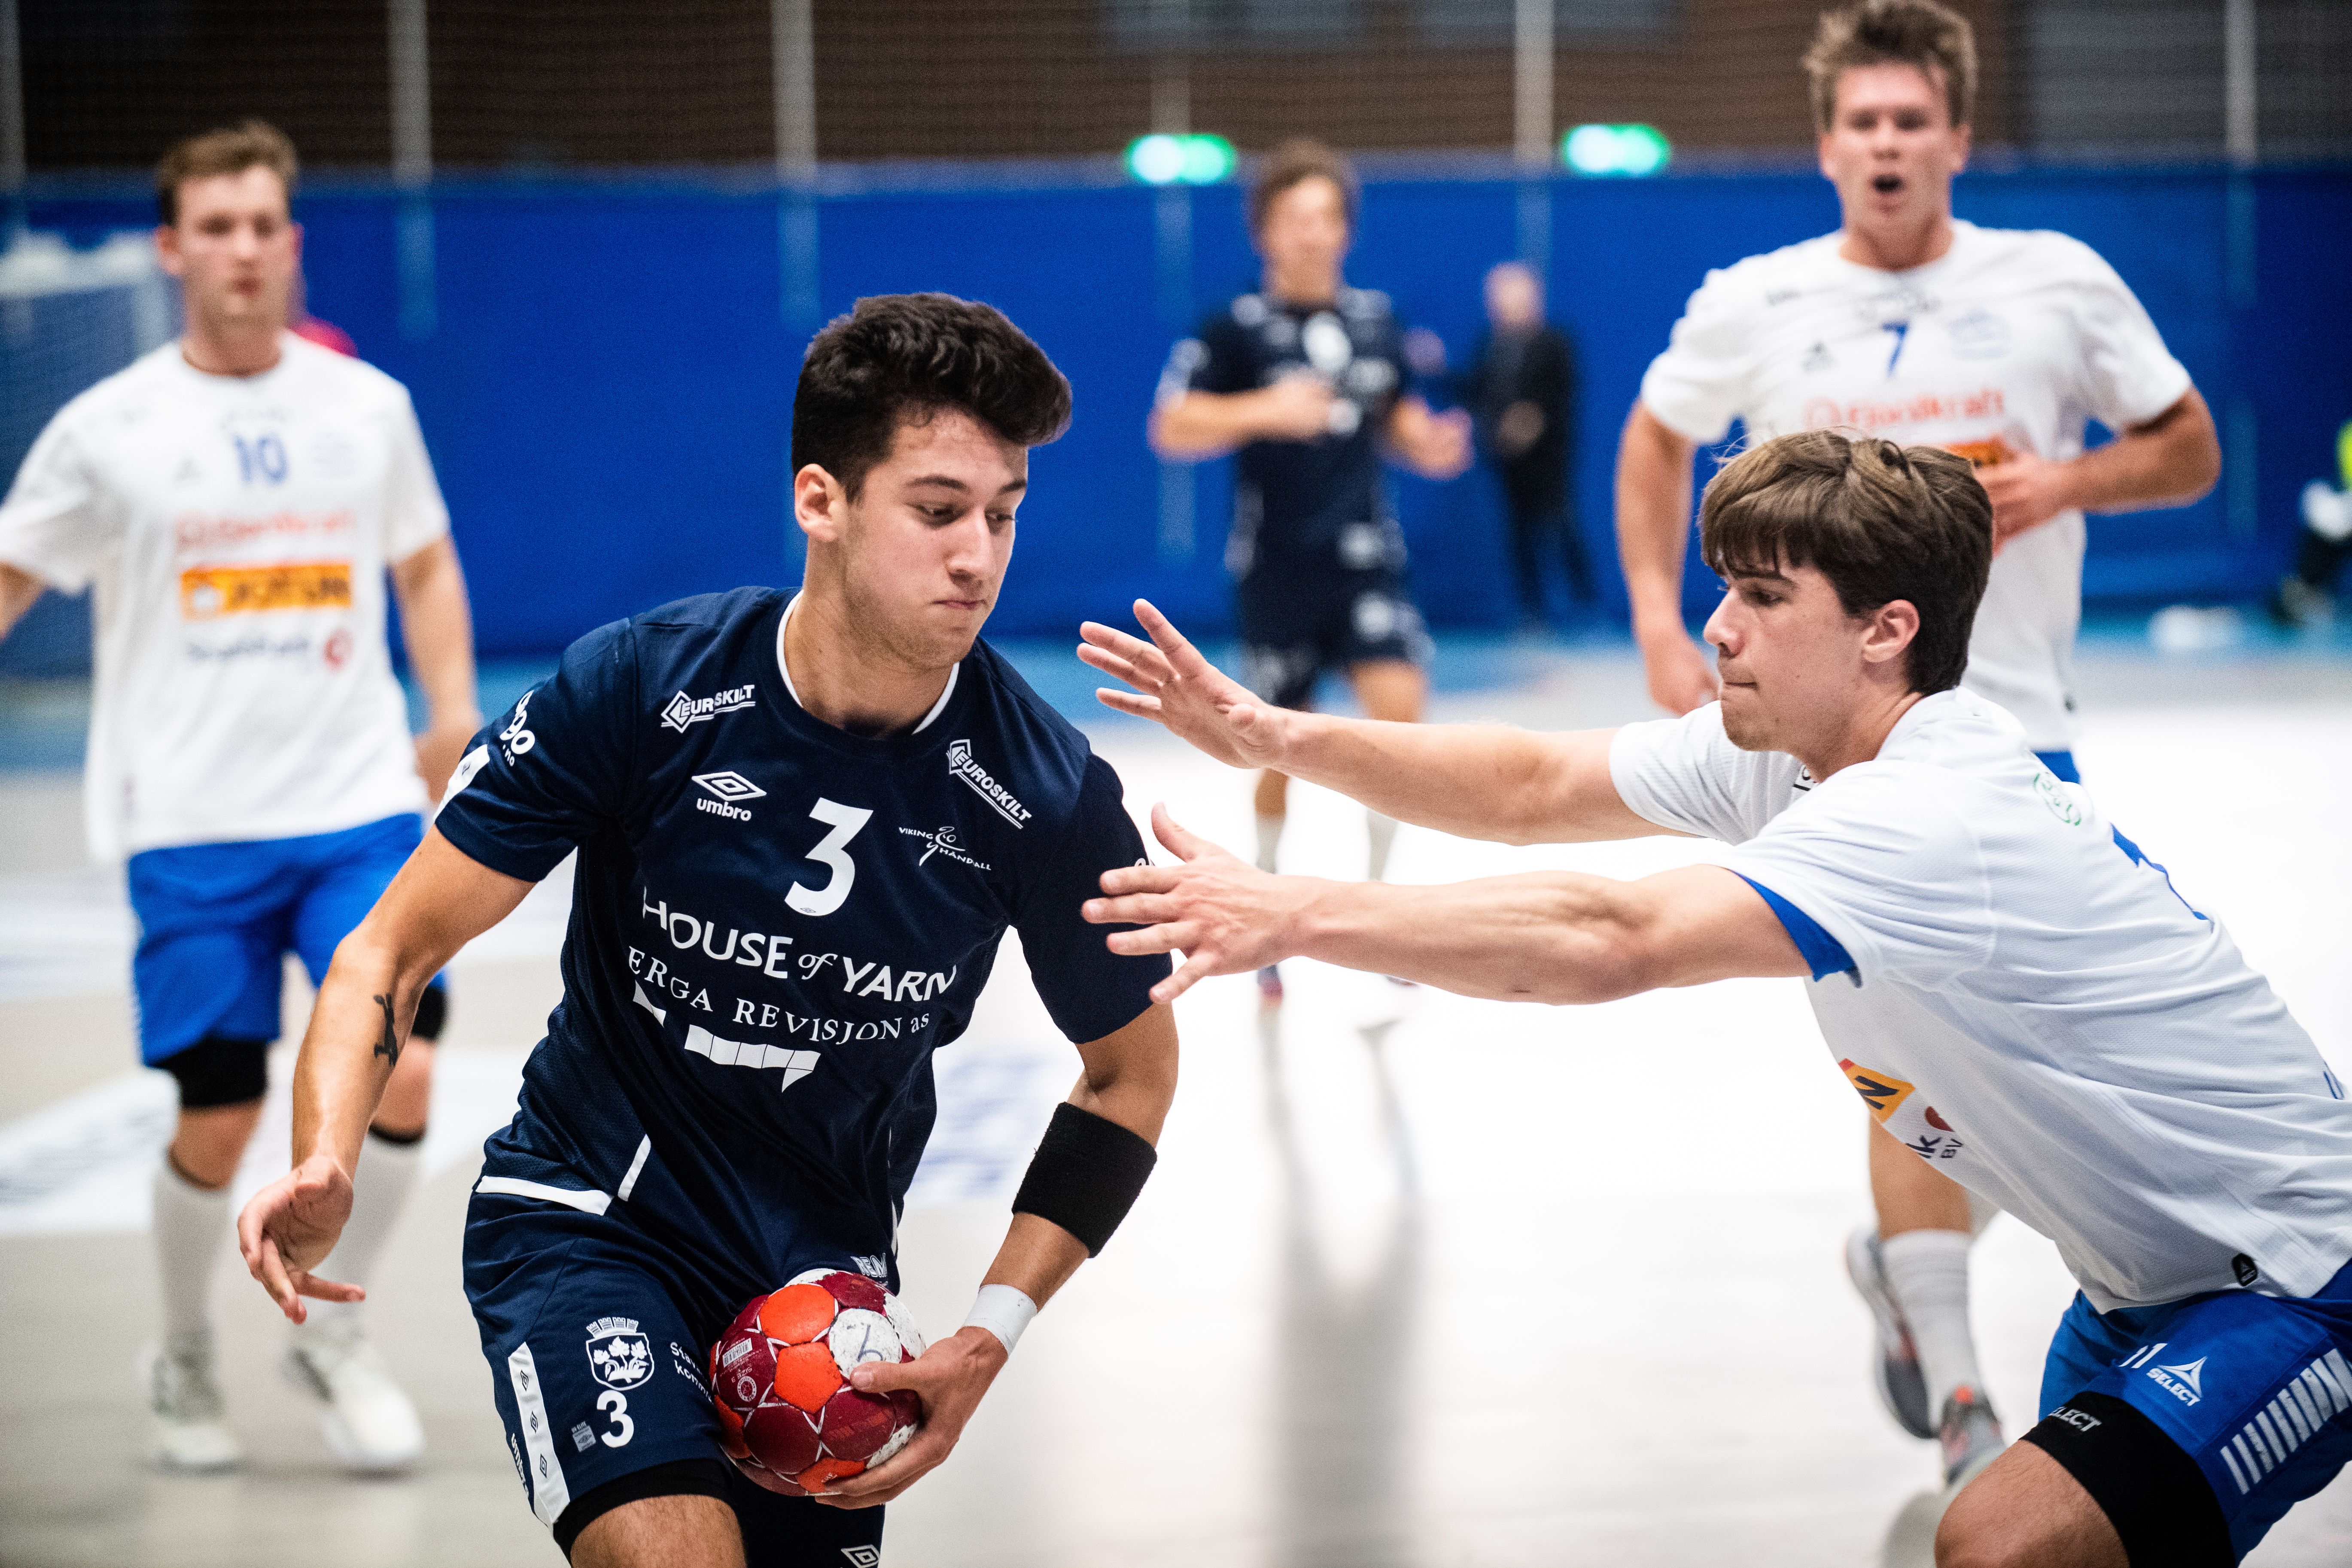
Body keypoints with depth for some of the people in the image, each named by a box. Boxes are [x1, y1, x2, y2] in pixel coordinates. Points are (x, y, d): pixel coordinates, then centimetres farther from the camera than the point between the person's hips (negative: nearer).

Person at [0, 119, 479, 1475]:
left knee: (400, 1078, -12)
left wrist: (454, 708, 8)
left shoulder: (369, 406, 4)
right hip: (192, 825, -2)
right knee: (218, 1123, 1)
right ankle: (186, 1360, 28)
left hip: (361, 808, 2)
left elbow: (425, 563, 20)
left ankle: (334, 1333, 14)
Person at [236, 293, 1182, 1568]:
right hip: (588, 1218, -3)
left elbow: (1132, 1070, 3)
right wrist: (323, 1169, -31)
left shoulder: (1046, 794, -14)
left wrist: (991, 1336, -6)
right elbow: (391, 953, -11)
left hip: (829, 1267, 3)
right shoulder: (640, 688, -18)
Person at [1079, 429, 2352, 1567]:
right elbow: (1533, 786, 2)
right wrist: (1280, 738, -11)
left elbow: (1608, 943, -39)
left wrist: (1297, 917, -39)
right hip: (2147, 1283, 10)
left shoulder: (1934, 820, -31)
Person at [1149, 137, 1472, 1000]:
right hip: (1276, 564, -2)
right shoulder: (1238, 328, -5)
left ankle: (1376, 891, -2)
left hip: (1364, 554, 2)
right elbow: (1170, 429, -9)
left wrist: (1430, 444, -2)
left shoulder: (1374, 318, 7)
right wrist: (1264, 410, -22)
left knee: (1399, 704, -17)